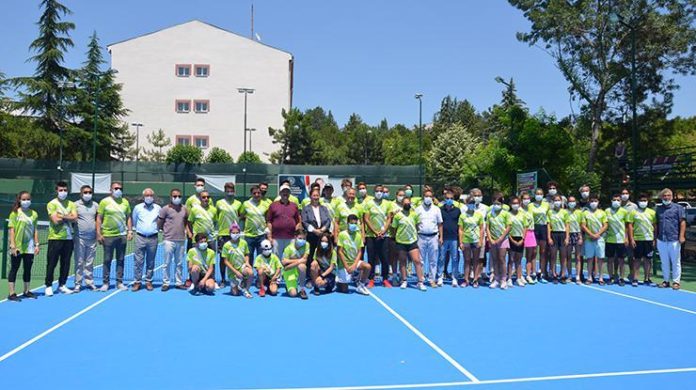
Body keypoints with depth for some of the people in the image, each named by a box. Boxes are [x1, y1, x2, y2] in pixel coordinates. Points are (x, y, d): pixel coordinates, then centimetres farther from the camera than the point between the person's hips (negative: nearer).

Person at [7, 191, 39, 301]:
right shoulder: (15, 213, -3)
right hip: (17, 247, -4)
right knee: (14, 269, 1)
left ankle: (26, 291, 20)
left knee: (28, 269, 10)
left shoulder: (34, 214, 8)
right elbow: (11, 230, -6)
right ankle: (11, 293, 4)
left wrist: (37, 244, 7)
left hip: (29, 247, 4)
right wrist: (12, 245, -13)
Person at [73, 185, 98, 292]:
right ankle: (78, 284, 6)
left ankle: (89, 282, 16)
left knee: (90, 262, 9)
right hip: (80, 238, -3)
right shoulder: (76, 205, 2)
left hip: (92, 238, 3)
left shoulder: (95, 205, 11)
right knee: (79, 262, 1)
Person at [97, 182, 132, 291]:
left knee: (121, 260, 8)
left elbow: (128, 217, 13)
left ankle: (119, 282, 15)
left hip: (122, 235, 3)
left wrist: (130, 231, 4)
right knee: (107, 260, 3)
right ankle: (105, 283, 12)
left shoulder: (125, 202, 8)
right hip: (108, 235, -3)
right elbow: (99, 218, -2)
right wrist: (99, 234, -7)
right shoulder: (104, 202, -1)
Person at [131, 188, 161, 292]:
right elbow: (134, 221, 19)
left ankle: (148, 281, 14)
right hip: (140, 237, 0)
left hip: (153, 238, 0)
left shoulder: (158, 208, 6)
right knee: (139, 261, -3)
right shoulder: (137, 207, 6)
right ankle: (137, 282, 3)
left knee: (150, 262, 6)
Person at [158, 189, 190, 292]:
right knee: (167, 263, 2)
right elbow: (159, 224, 1)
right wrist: (167, 231, 5)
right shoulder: (165, 209, -3)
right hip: (169, 240, -4)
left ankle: (179, 283, 19)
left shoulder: (184, 209, 9)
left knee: (179, 263, 11)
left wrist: (188, 231, 10)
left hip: (181, 240, 4)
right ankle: (165, 283, 11)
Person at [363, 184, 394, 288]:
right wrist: (375, 232, -11)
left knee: (385, 258, 2)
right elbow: (366, 219, -3)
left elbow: (389, 219, 6)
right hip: (371, 235, -2)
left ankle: (385, 279, 14)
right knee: (371, 259, 1)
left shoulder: (388, 204, 8)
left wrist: (383, 231, -8)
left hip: (384, 235, 2)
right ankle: (371, 279, 10)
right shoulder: (368, 203, 1)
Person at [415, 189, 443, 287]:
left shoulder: (436, 209, 9)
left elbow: (440, 224, 10)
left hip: (433, 237, 1)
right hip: (421, 237, -1)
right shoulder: (418, 209, 6)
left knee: (433, 260, 4)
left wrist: (441, 237, 3)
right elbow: (415, 224, 5)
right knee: (421, 260, 2)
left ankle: (433, 280, 10)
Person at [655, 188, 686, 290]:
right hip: (661, 240, 4)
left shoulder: (678, 208, 1)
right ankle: (665, 281, 18)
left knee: (676, 262, 1)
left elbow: (682, 222, -5)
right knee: (664, 262, 11)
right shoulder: (659, 209, 14)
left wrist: (681, 236, -13)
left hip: (674, 240, -4)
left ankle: (676, 281, 8)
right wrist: (655, 237, 12)